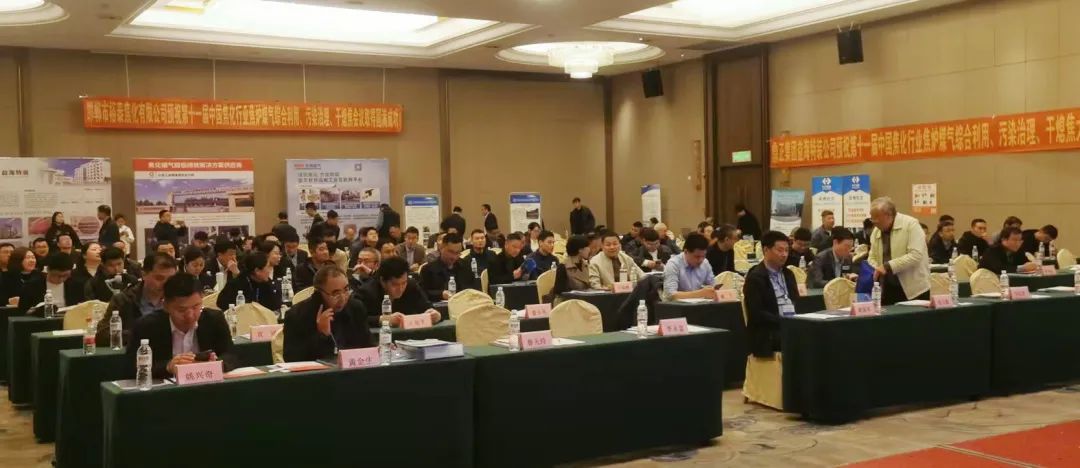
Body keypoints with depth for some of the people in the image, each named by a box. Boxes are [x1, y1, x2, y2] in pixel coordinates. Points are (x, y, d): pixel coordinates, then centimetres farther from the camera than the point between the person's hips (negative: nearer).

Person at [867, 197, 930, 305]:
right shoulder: (876, 232, 8)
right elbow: (873, 258, 13)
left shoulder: (910, 224, -10)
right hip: (887, 291, 5)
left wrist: (888, 267, -24)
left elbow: (916, 255, -20)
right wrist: (875, 272, -10)